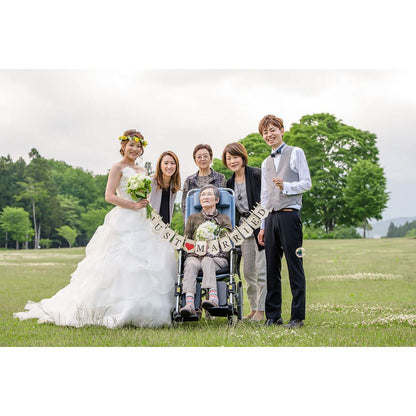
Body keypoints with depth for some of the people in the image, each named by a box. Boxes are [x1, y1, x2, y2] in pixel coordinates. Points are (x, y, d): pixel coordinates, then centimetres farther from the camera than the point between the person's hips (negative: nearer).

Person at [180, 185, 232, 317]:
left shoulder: (224, 219, 21)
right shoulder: (193, 218, 25)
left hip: (218, 258, -1)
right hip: (195, 256, 1)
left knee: (207, 261, -37)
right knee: (191, 263, -35)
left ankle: (212, 297, -59)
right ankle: (189, 303, -54)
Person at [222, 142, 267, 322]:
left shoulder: (257, 175, -8)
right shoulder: (230, 182, 12)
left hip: (260, 227, -7)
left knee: (261, 270, -5)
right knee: (248, 271, 10)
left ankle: (261, 310, 2)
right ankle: (253, 308, 19)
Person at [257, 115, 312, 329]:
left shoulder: (295, 153, 5)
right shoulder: (266, 163, 21)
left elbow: (307, 183, 0)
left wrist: (286, 186, -17)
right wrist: (262, 226, 15)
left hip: (289, 215, -6)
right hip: (271, 217, 6)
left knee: (294, 267, -5)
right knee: (272, 269, 5)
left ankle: (297, 317, -2)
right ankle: (273, 316, 11)